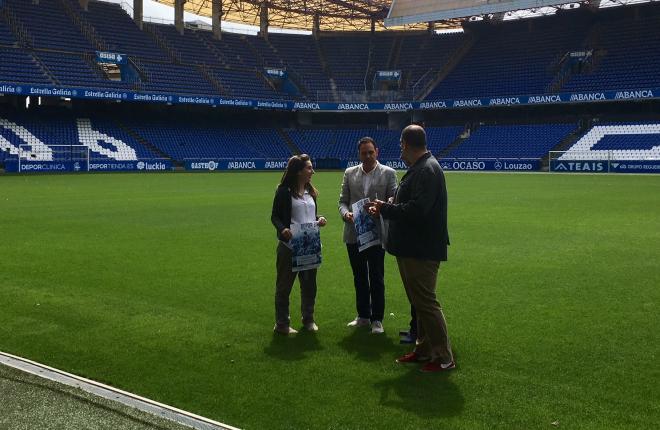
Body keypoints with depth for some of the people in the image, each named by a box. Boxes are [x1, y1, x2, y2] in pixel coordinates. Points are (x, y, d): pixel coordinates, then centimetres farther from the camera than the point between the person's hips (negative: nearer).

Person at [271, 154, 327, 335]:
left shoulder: (310, 191, 12)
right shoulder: (284, 191, -8)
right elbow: (275, 216, -7)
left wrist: (319, 220, -2)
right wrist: (283, 229, -26)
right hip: (290, 245, -6)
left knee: (309, 284, 13)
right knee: (284, 285, 5)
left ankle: (308, 319, 28)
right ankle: (282, 323, 15)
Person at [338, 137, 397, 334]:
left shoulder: (388, 173, 0)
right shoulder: (349, 173, 9)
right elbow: (343, 201, 10)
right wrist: (346, 213, -11)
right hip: (354, 234, 3)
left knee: (376, 279, 1)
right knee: (359, 277, 12)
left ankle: (377, 319, 11)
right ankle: (363, 316, 24)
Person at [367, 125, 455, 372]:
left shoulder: (427, 170, -18)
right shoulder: (419, 168, 14)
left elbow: (416, 210, -27)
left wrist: (385, 208, -14)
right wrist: (385, 209, 6)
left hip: (422, 251, -10)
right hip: (413, 248, 10)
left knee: (425, 303, -4)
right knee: (419, 302, 17)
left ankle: (444, 358, 5)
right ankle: (424, 350, 28)